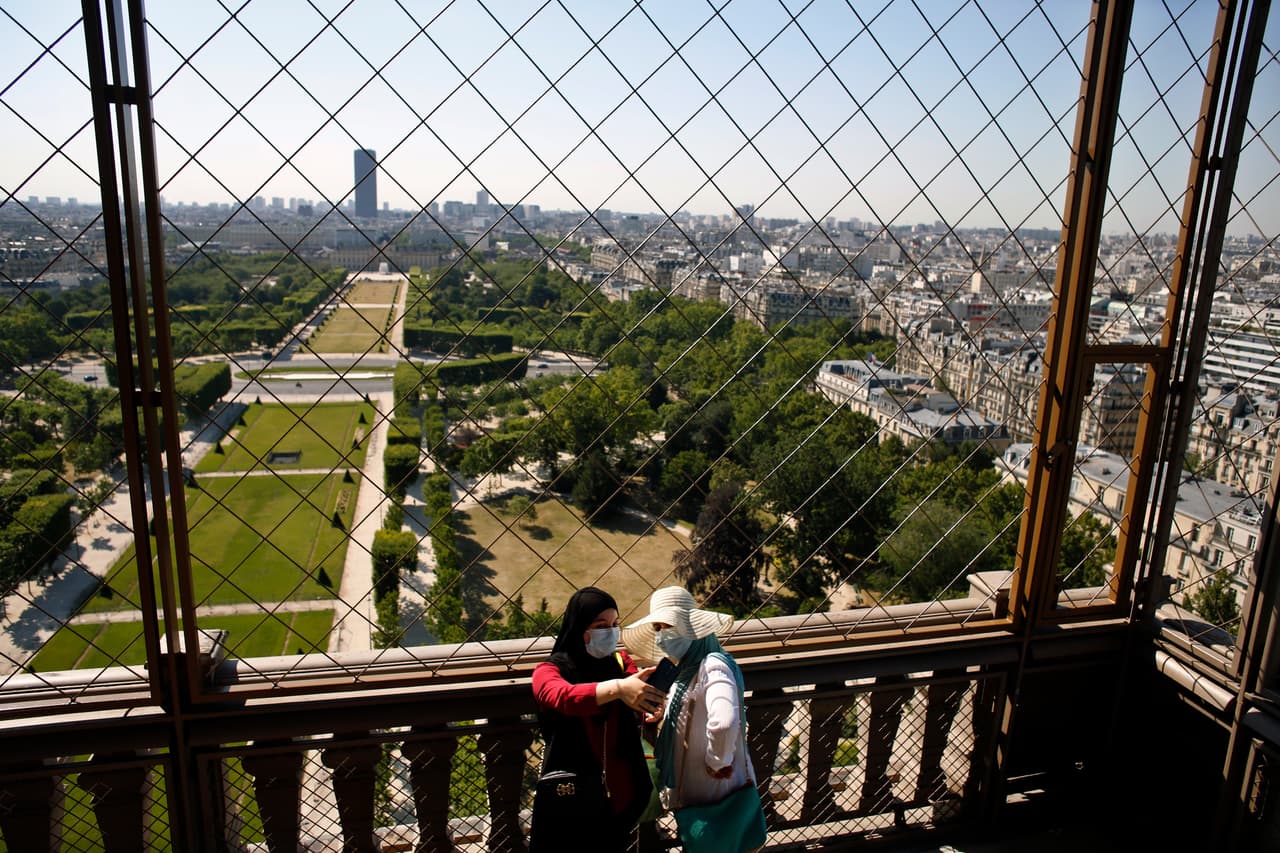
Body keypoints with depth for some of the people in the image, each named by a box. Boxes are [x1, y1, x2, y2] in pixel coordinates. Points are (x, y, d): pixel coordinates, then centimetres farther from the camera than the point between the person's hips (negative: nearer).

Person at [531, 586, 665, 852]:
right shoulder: (549, 671, -10)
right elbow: (565, 697, -31)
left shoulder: (621, 662, 2)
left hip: (618, 798, 3)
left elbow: (642, 693, -13)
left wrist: (654, 707, -36)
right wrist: (618, 687, -46)